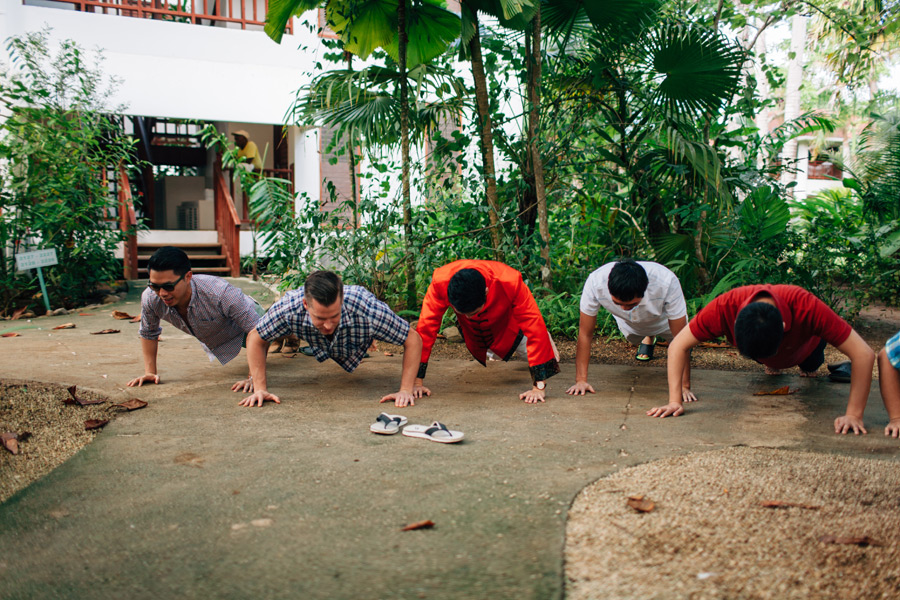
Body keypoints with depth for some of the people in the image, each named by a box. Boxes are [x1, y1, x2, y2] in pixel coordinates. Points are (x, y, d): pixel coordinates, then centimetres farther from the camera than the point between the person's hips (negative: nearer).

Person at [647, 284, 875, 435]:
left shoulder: (807, 308, -49)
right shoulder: (724, 308, -46)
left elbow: (864, 354, -43)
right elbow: (678, 345, -35)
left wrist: (853, 415, -43)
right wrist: (675, 401, -41)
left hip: (804, 348, -1)